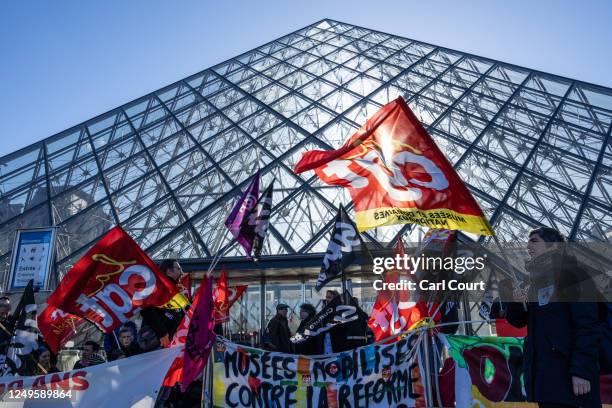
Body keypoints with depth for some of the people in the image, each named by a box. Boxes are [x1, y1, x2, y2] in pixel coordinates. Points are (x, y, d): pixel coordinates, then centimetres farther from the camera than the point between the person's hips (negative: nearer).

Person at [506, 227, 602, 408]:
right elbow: (518, 321, 15)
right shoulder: (536, 279, 14)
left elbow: (587, 325, -14)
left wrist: (582, 370, -21)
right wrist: (517, 303, -6)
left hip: (569, 370, -6)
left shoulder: (571, 272, -5)